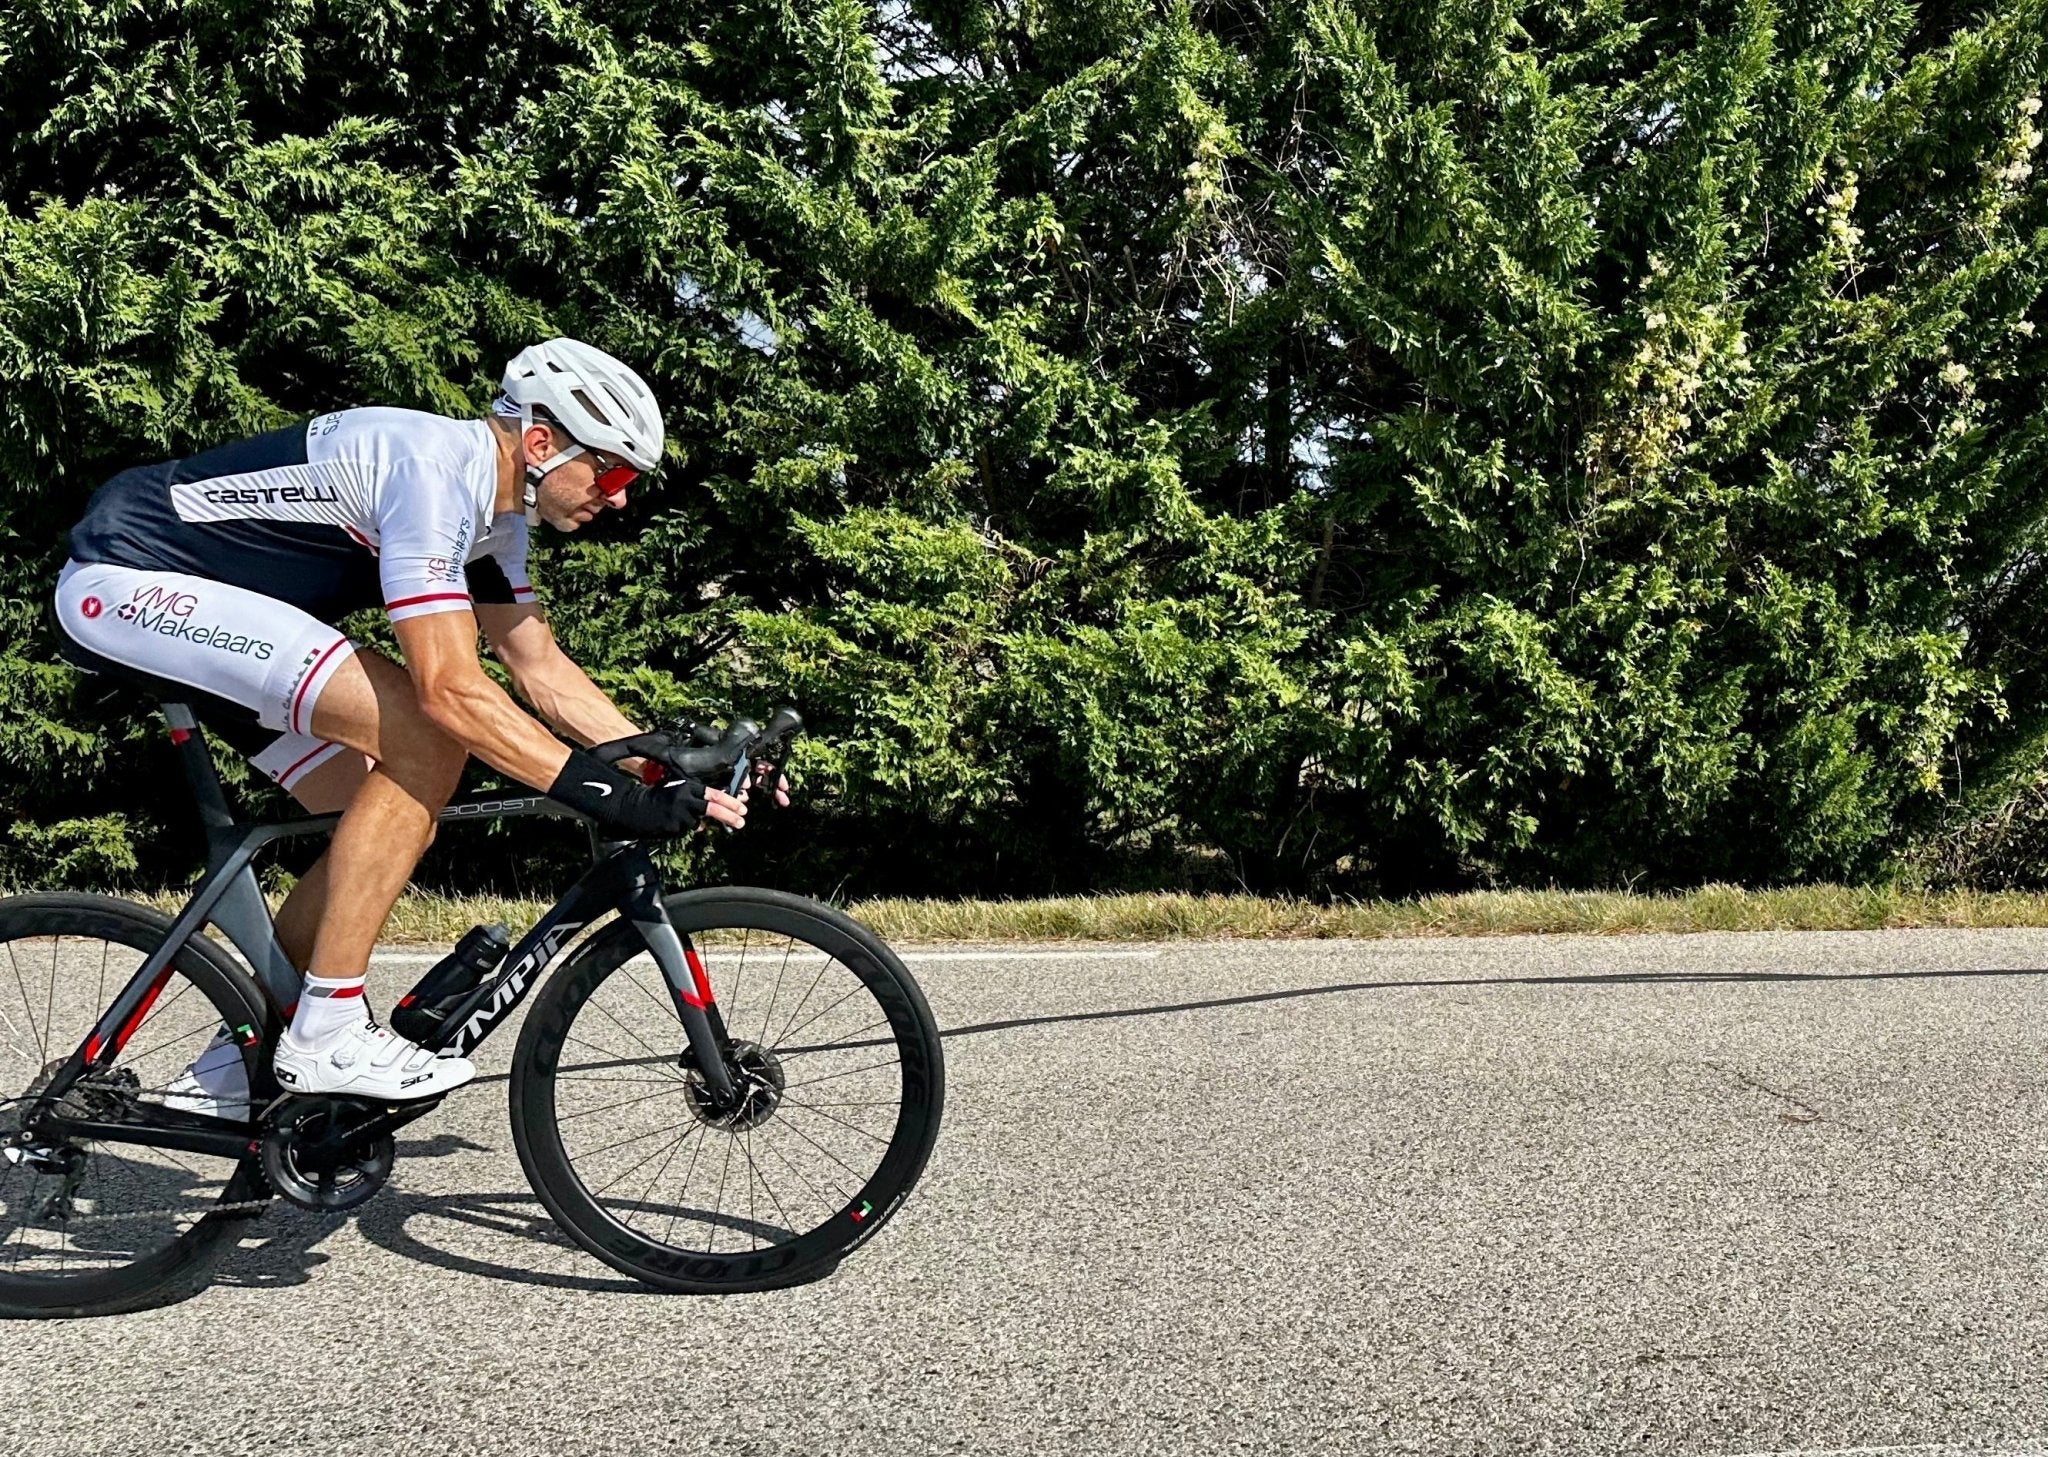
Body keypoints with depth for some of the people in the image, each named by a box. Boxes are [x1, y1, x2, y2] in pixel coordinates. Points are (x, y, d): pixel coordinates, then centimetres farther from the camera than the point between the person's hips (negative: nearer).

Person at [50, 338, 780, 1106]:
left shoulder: (494, 505, 5)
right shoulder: (432, 470, -26)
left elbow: (543, 669, 7)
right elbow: (452, 692, -32)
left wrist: (673, 771, -1)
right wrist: (611, 796, -32)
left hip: (197, 598, 10)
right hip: (124, 579, -10)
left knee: (395, 814, 4)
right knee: (420, 732, -23)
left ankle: (235, 1066, 14)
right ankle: (327, 1035, -15)